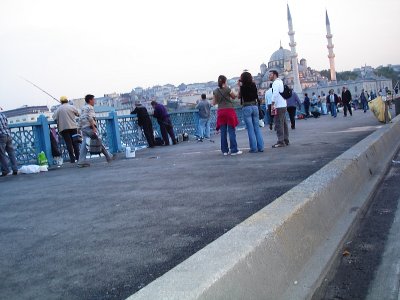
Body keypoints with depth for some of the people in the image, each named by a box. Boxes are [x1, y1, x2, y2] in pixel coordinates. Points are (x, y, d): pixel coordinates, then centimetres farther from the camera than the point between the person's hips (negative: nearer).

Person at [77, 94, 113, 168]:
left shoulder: (83, 108, 22)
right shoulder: (90, 107, -4)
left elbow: (80, 120, 20)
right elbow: (90, 118, -17)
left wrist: (81, 128, 23)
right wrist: (94, 127, -19)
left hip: (83, 128, 8)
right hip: (89, 127, -8)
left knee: (84, 144, 1)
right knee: (99, 142, 1)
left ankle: (81, 161, -6)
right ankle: (108, 157, 9)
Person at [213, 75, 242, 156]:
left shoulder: (215, 91, 3)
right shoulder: (228, 89, -7)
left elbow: (214, 103, 10)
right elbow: (234, 97, 7)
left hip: (220, 112, 4)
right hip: (229, 110, -4)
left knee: (223, 132, 6)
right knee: (231, 131, -2)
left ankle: (225, 150, 8)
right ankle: (234, 150, -2)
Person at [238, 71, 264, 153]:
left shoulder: (243, 87, -7)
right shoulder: (254, 85, 5)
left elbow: (239, 96, 6)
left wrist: (239, 86, 5)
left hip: (247, 107, -4)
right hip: (255, 106, 4)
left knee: (250, 129, 0)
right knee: (257, 127, 10)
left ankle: (254, 148, 0)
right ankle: (260, 147, 9)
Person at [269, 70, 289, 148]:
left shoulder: (276, 82, -9)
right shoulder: (280, 82, 20)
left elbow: (275, 93, -21)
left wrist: (273, 104, -20)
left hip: (279, 106, -10)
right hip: (284, 105, 10)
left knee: (278, 124, -8)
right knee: (284, 123, 12)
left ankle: (281, 141, -9)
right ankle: (286, 140, 17)